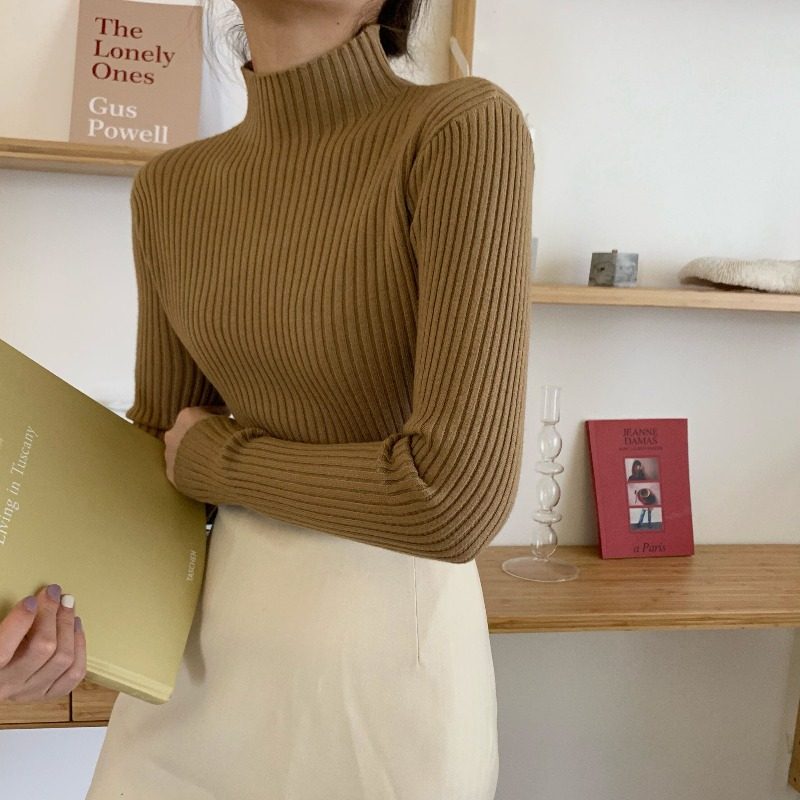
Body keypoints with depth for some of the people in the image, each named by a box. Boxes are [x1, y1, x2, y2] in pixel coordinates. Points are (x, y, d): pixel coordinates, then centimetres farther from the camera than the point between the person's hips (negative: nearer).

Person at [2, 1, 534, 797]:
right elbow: (162, 436, 8)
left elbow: (456, 497, -25)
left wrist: (214, 458, -11)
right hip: (208, 628, 5)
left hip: (382, 639, -4)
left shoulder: (466, 129, -19)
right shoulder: (171, 189, 1)